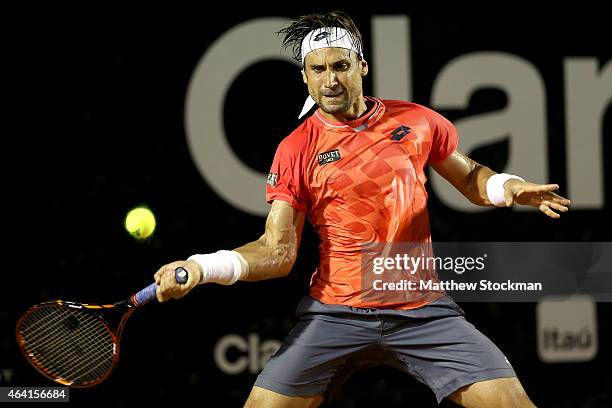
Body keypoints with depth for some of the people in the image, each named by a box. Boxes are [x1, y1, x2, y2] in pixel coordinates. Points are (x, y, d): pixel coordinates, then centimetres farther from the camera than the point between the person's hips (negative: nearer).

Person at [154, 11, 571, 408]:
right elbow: (278, 250, -4)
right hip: (334, 314, -1)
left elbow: (471, 178, 17)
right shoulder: (296, 150, -1)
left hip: (422, 310, 1)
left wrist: (505, 186, -6)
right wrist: (204, 267, -20)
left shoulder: (418, 121, 2)